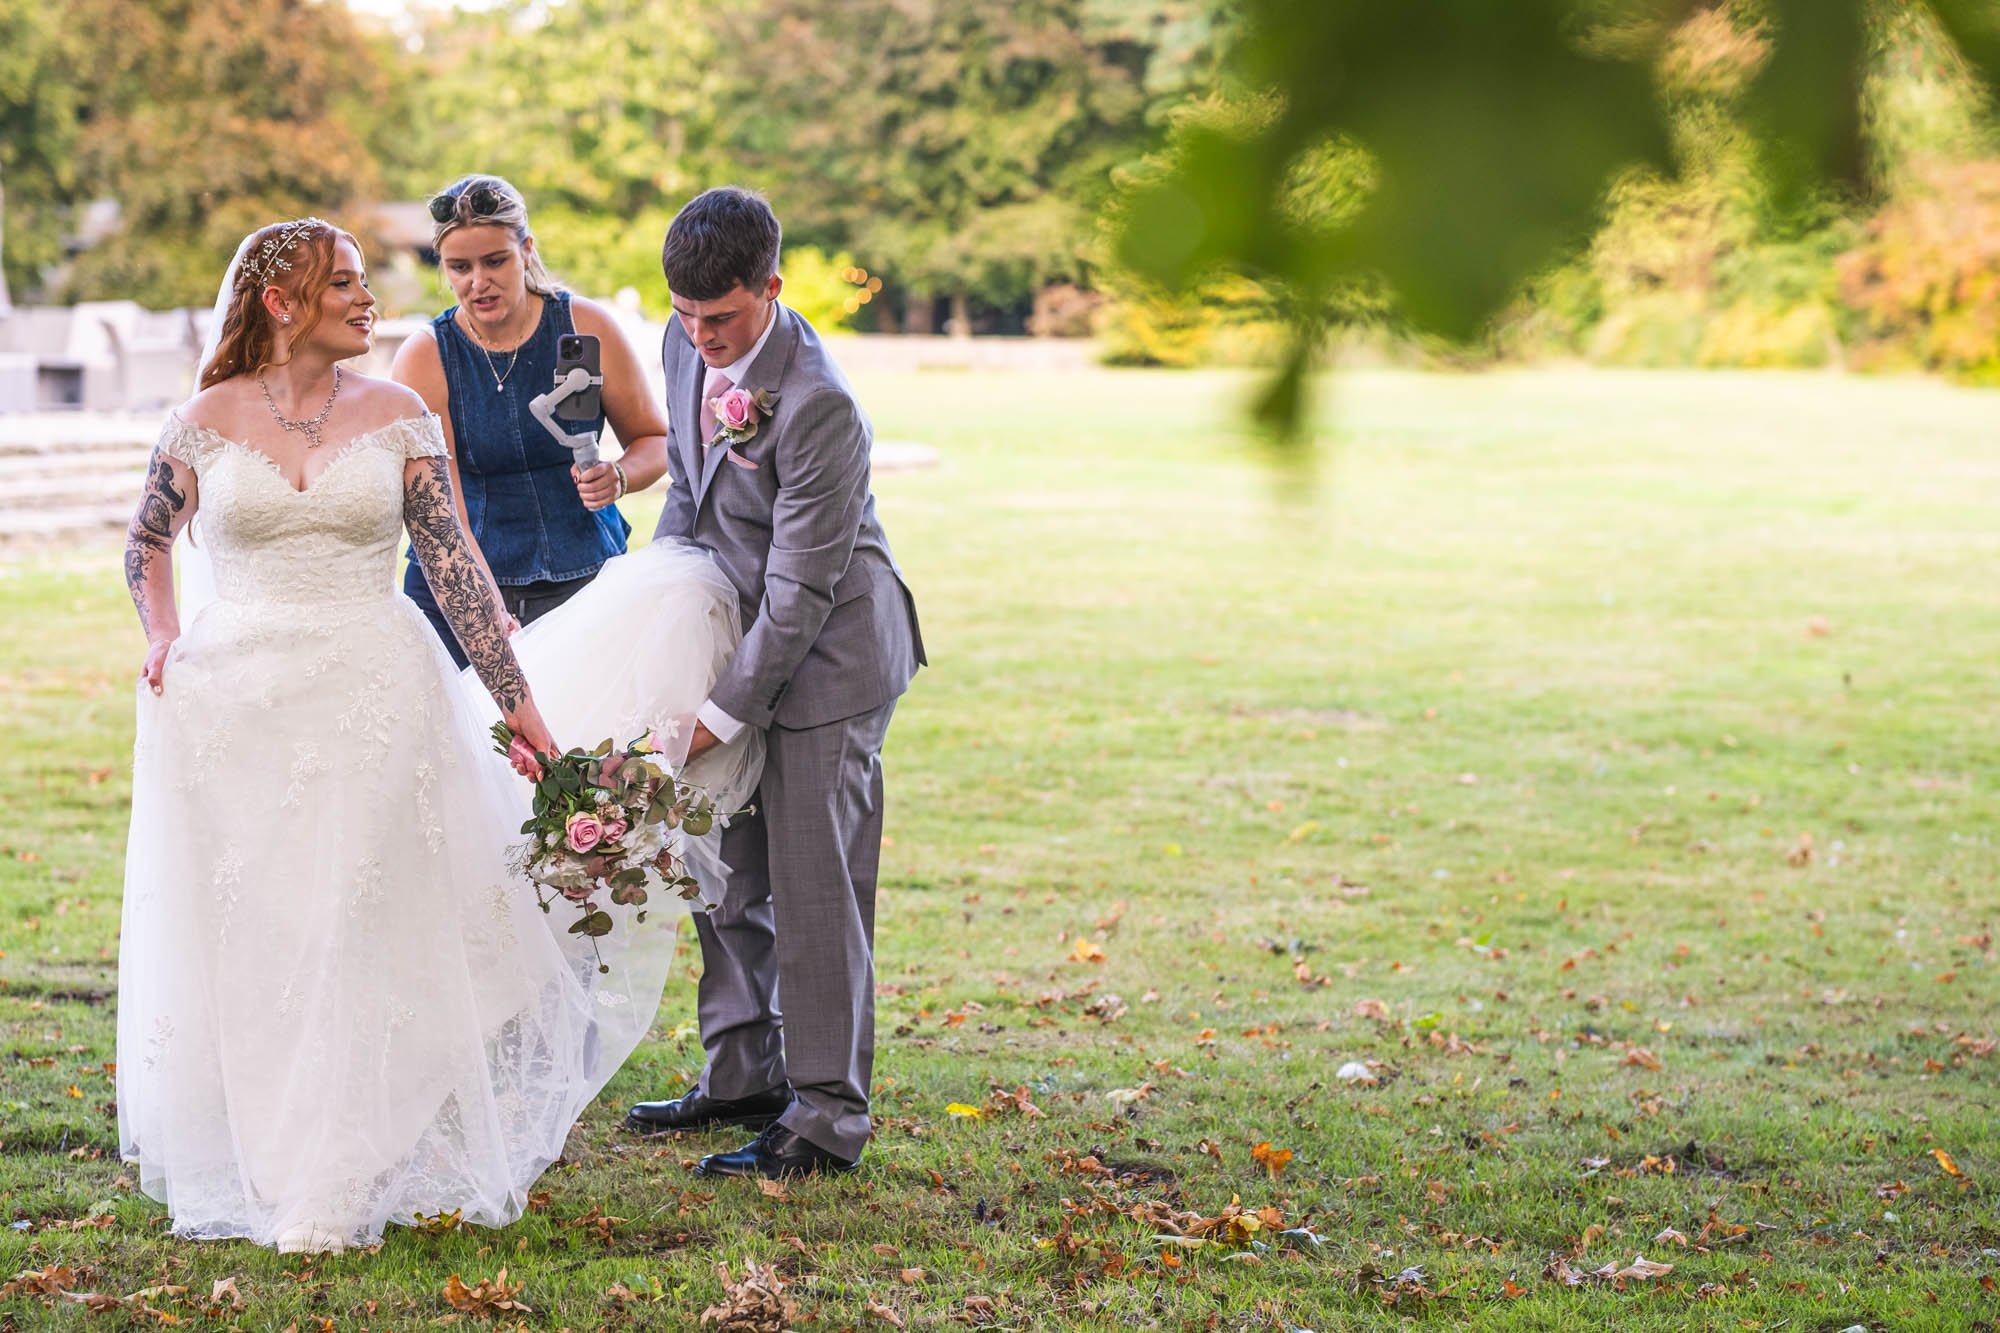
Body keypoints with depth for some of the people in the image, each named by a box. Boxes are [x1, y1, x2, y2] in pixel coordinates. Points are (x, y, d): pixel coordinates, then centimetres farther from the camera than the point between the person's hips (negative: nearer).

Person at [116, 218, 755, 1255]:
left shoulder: (398, 419, 2)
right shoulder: (206, 422, 2)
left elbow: (454, 567, 0)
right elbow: (145, 544, 19)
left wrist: (516, 703, -3)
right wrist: (161, 633, 1)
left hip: (374, 702, 0)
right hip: (235, 704, 0)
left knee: (364, 933, 1)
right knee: (243, 942, 6)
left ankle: (336, 1187, 10)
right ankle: (250, 1163, 22)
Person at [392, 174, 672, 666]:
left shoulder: (586, 327, -2)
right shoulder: (423, 359, -5)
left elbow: (655, 440, 8)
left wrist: (619, 477, -15)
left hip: (585, 582, 1)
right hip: (460, 588, -1)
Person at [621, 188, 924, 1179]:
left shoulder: (818, 406, -28)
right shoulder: (688, 344, -3)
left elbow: (801, 588, -24)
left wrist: (722, 712, -20)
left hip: (827, 647, -8)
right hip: (742, 624, 8)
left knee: (812, 883, -6)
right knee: (726, 869, 14)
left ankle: (826, 1116, 1)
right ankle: (744, 1078, 26)